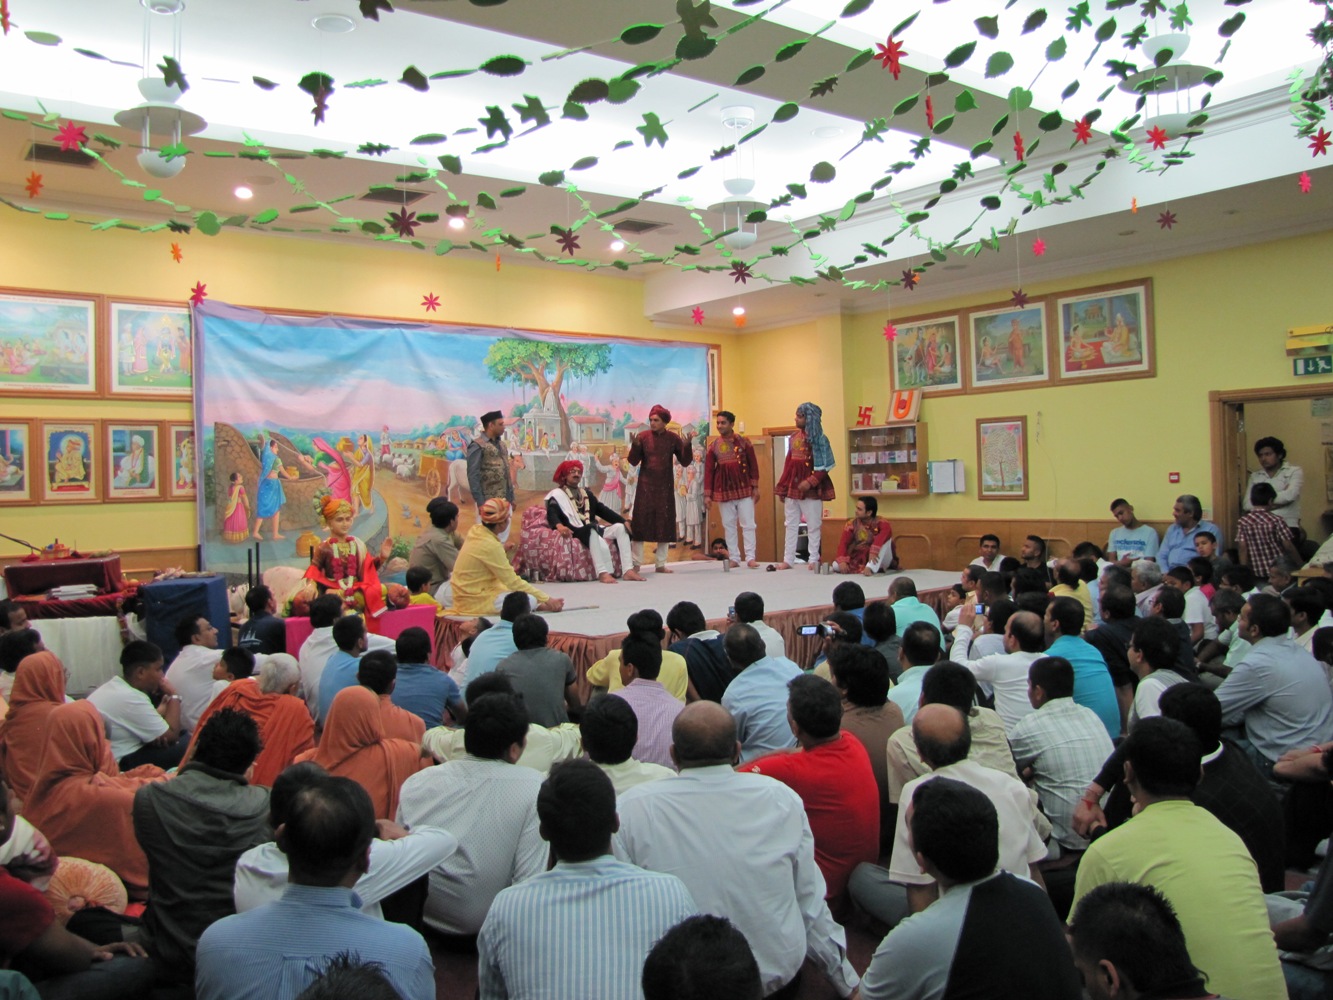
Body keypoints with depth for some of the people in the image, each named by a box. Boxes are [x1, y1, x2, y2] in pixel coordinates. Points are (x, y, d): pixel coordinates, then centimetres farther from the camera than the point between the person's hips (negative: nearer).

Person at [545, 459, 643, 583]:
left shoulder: (587, 493, 29)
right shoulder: (557, 495, 7)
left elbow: (602, 510, 21)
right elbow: (551, 514, -11)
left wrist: (623, 521, 7)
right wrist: (559, 526, -35)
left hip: (594, 530, 7)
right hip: (576, 532, -7)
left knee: (620, 527, -15)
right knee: (592, 531, -38)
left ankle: (627, 570, -27)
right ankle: (603, 573, -49)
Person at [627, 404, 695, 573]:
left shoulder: (673, 438, 0)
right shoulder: (643, 436, -3)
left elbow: (685, 462, -1)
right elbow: (633, 461, -5)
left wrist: (688, 445, -15)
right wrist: (636, 445, -21)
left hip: (665, 486, 1)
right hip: (645, 485, -1)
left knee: (665, 524, 4)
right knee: (640, 522, -1)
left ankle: (661, 564, 13)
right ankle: (636, 563, 7)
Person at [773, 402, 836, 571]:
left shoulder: (818, 439, -7)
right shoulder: (793, 437, 11)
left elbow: (823, 467, -11)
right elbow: (788, 463, 13)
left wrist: (810, 482, -22)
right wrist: (782, 488, 11)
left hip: (810, 488, -6)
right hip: (792, 487, 6)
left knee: (813, 525, 1)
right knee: (791, 525, 9)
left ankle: (814, 560, 7)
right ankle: (788, 560, 13)